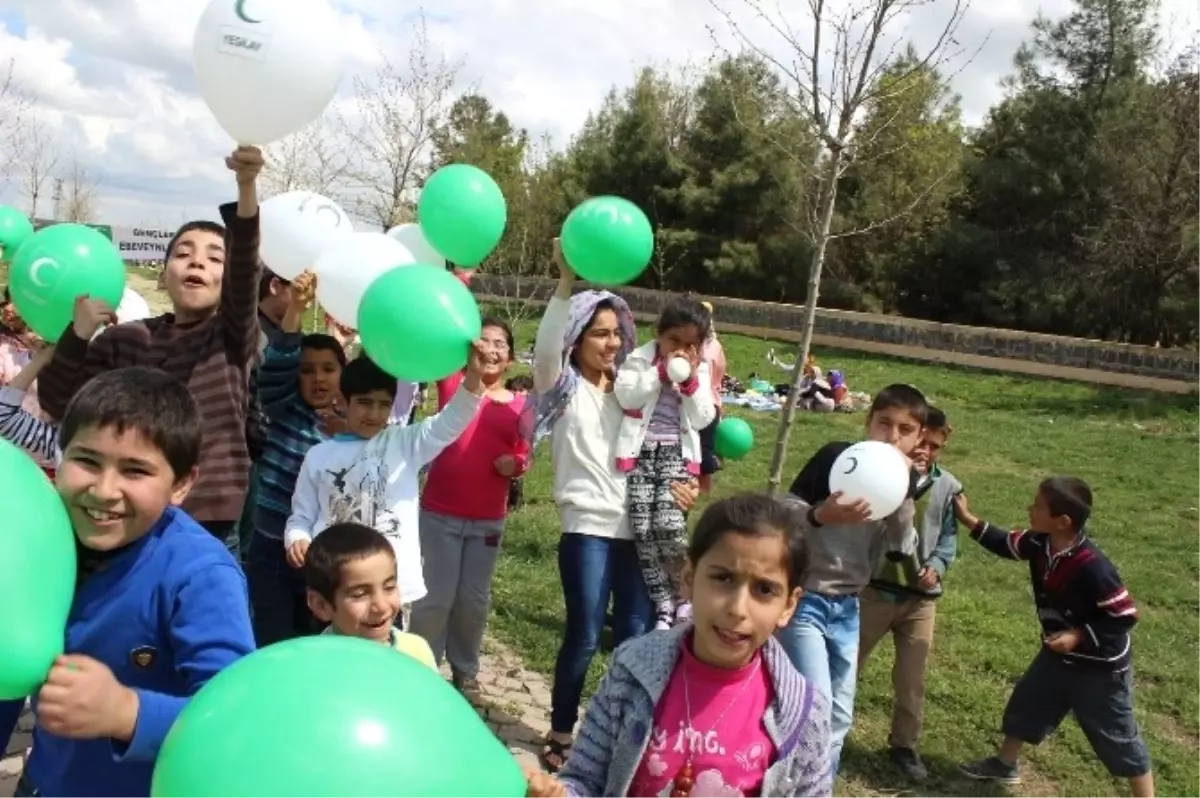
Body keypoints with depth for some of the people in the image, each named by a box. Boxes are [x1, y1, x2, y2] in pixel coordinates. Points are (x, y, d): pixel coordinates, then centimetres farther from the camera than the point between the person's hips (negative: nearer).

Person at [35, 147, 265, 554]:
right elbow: (58, 404, 3)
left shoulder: (235, 338, -1)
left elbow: (246, 263, -19)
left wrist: (246, 187, -36)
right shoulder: (125, 339, 7)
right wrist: (78, 333, -12)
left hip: (210, 532, -2)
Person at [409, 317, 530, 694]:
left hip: (489, 519, 2)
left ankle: (465, 670, 32)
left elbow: (523, 455, 11)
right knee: (435, 597, 5)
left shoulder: (520, 405, 2)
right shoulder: (453, 383, -4)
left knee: (474, 599, 14)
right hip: (440, 513, -2)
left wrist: (514, 464, -11)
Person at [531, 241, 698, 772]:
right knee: (585, 637, -2)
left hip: (639, 527, 4)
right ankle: (561, 734, 17)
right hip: (587, 528, -4)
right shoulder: (563, 385, 2)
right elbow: (546, 346, -20)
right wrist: (566, 280, -33)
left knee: (637, 636, 4)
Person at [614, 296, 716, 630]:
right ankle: (664, 607, 2)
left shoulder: (700, 370, 12)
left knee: (668, 524, -19)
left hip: (677, 455, 0)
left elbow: (703, 419, 4)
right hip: (641, 452, 0)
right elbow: (626, 396, -13)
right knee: (642, 529, -10)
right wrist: (661, 371, -16)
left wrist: (691, 382, -8)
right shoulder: (641, 359, 4)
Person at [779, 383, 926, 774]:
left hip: (847, 606, 6)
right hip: (804, 599, -6)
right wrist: (820, 515, -34)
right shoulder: (836, 457, -13)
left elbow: (902, 548, -6)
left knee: (840, 715, 13)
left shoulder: (906, 480, 3)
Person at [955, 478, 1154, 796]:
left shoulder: (1092, 567, -35)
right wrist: (969, 519, 1)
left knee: (1118, 738, 5)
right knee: (1025, 703, 22)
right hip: (1059, 655, 8)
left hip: (1101, 666, -8)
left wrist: (1079, 635, -28)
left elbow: (1125, 616, -26)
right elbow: (1007, 544, 8)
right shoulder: (1040, 543, -13)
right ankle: (1005, 765, 44)